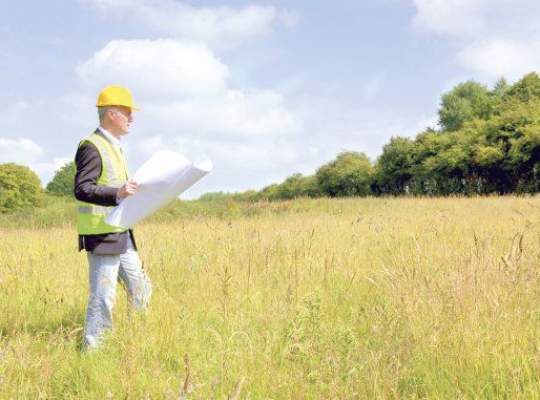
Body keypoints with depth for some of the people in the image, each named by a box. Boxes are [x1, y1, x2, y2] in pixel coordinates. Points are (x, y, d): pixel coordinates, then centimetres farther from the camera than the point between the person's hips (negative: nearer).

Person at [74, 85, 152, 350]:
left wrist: (132, 191, 14)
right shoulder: (92, 147, -14)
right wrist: (117, 193, -34)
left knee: (140, 290, 13)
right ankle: (92, 350, 7)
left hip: (121, 234, 10)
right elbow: (82, 189, -22)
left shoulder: (114, 146, 17)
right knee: (103, 295, -4)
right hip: (102, 236, -10)